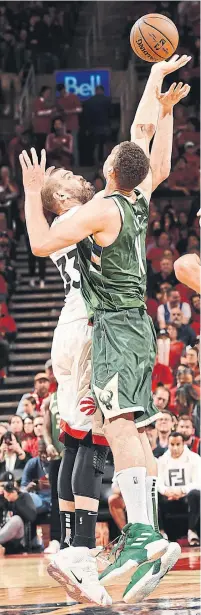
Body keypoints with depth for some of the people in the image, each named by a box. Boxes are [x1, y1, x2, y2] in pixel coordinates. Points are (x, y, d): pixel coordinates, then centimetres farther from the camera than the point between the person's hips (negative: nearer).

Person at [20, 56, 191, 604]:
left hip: (117, 325, -9)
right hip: (137, 324, 9)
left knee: (119, 423, -20)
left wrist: (32, 191, -5)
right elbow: (142, 134, 23)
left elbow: (41, 243, -15)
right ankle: (144, 536, 5)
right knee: (130, 429, 8)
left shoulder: (101, 209, -13)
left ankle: (141, 531, -33)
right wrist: (157, 76, 31)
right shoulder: (139, 198, 9)